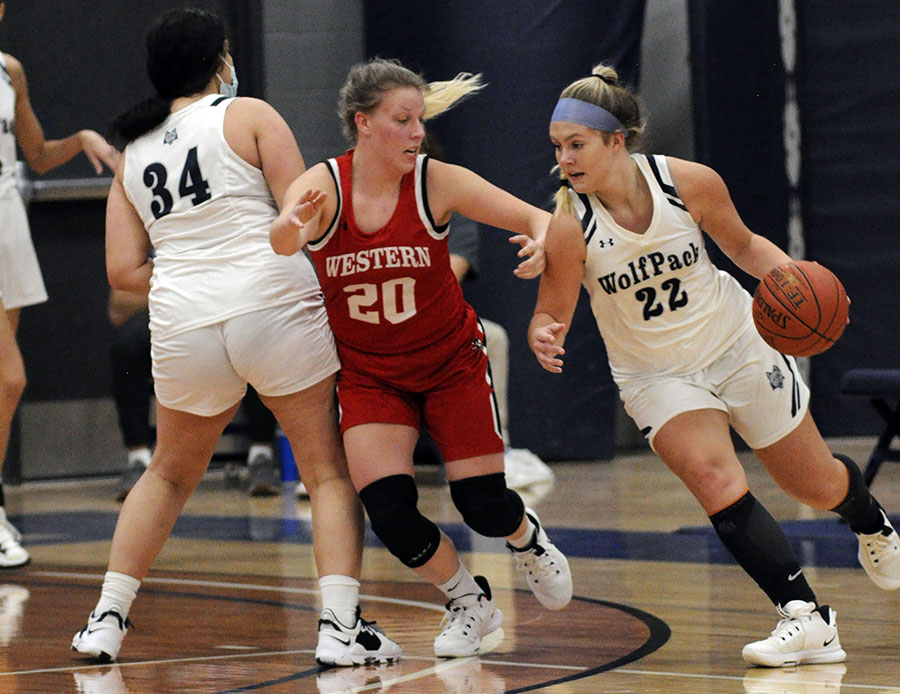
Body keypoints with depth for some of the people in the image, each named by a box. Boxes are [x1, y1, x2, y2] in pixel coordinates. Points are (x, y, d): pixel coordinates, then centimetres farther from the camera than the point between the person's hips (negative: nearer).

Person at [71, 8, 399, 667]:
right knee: (330, 471, 5)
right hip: (275, 305, -4)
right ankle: (341, 625, -8)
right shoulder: (249, 115, 2)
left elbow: (124, 270, 11)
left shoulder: (133, 153, 16)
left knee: (170, 475, 25)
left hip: (182, 326, 4)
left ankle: (107, 619, 21)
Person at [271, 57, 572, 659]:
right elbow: (281, 243, -35)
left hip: (451, 361, -1)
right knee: (389, 513, -13)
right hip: (368, 374, 1)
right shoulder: (322, 187, -16)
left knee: (484, 506, -3)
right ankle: (470, 604, 15)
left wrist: (541, 241, -39)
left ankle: (528, 537, 36)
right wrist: (292, 224, -59)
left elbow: (537, 218, -15)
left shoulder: (438, 182, -17)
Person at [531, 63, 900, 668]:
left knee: (819, 487, 14)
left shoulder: (690, 184, -20)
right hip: (657, 375, -1)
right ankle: (806, 618, -22)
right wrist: (544, 339, -38)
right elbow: (551, 315, -15)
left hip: (739, 347, 1)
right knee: (714, 479, -28)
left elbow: (743, 245, -1)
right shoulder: (571, 225, -24)